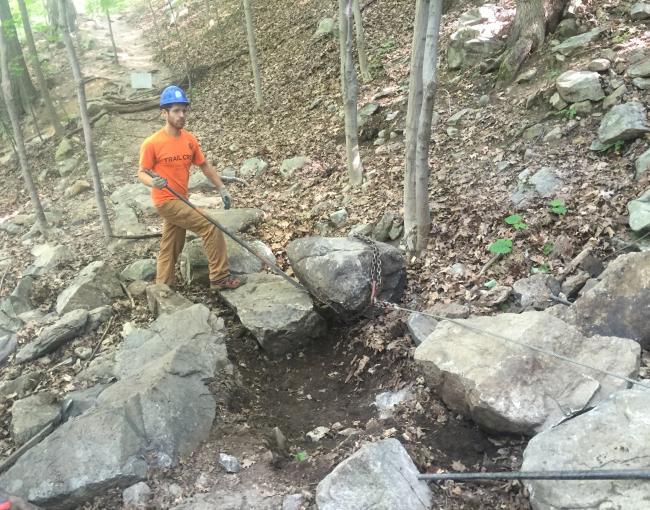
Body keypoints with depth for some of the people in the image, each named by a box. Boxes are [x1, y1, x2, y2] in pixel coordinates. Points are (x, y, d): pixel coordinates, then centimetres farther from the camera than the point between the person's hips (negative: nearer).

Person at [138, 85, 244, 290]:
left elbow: (205, 166, 11)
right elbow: (142, 173, -9)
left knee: (171, 249, 14)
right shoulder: (152, 143, -15)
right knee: (210, 227, -13)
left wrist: (222, 189, 7)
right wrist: (154, 182, -30)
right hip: (166, 201, -7)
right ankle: (220, 277, -3)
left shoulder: (190, 139, 2)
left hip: (180, 200, 7)